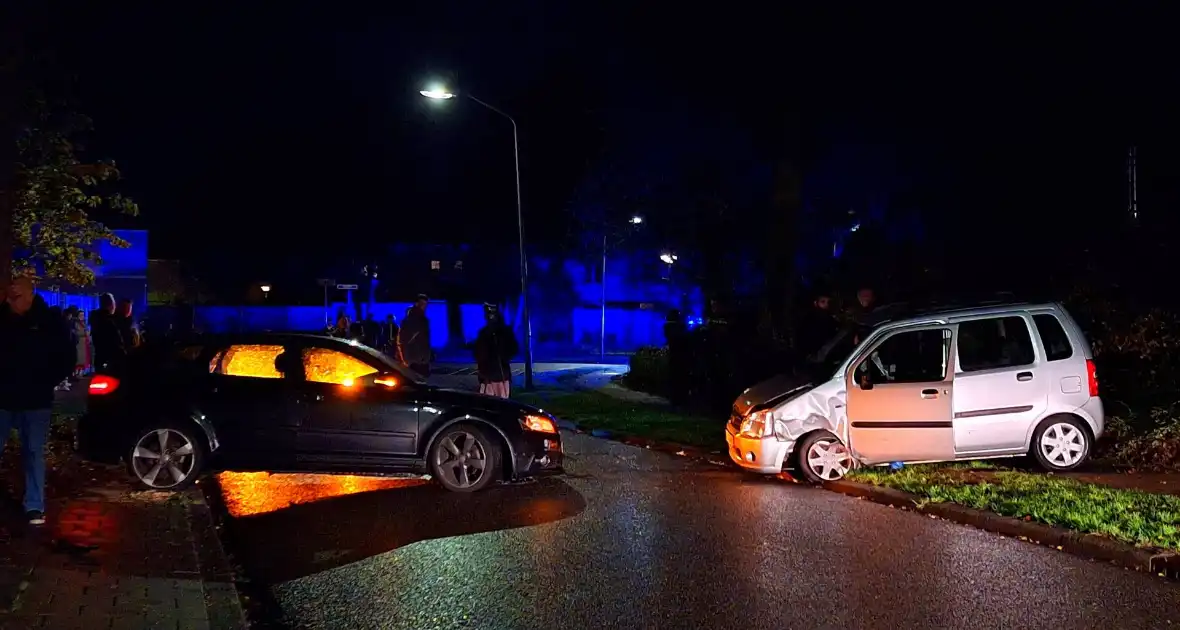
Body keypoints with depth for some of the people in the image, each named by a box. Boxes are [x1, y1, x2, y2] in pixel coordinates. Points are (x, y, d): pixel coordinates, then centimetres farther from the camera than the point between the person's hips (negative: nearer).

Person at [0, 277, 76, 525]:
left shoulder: (51, 323, -5)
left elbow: (67, 360, 2)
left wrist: (45, 384, -3)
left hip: (35, 402, -1)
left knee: (33, 454, 8)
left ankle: (35, 507, 14)